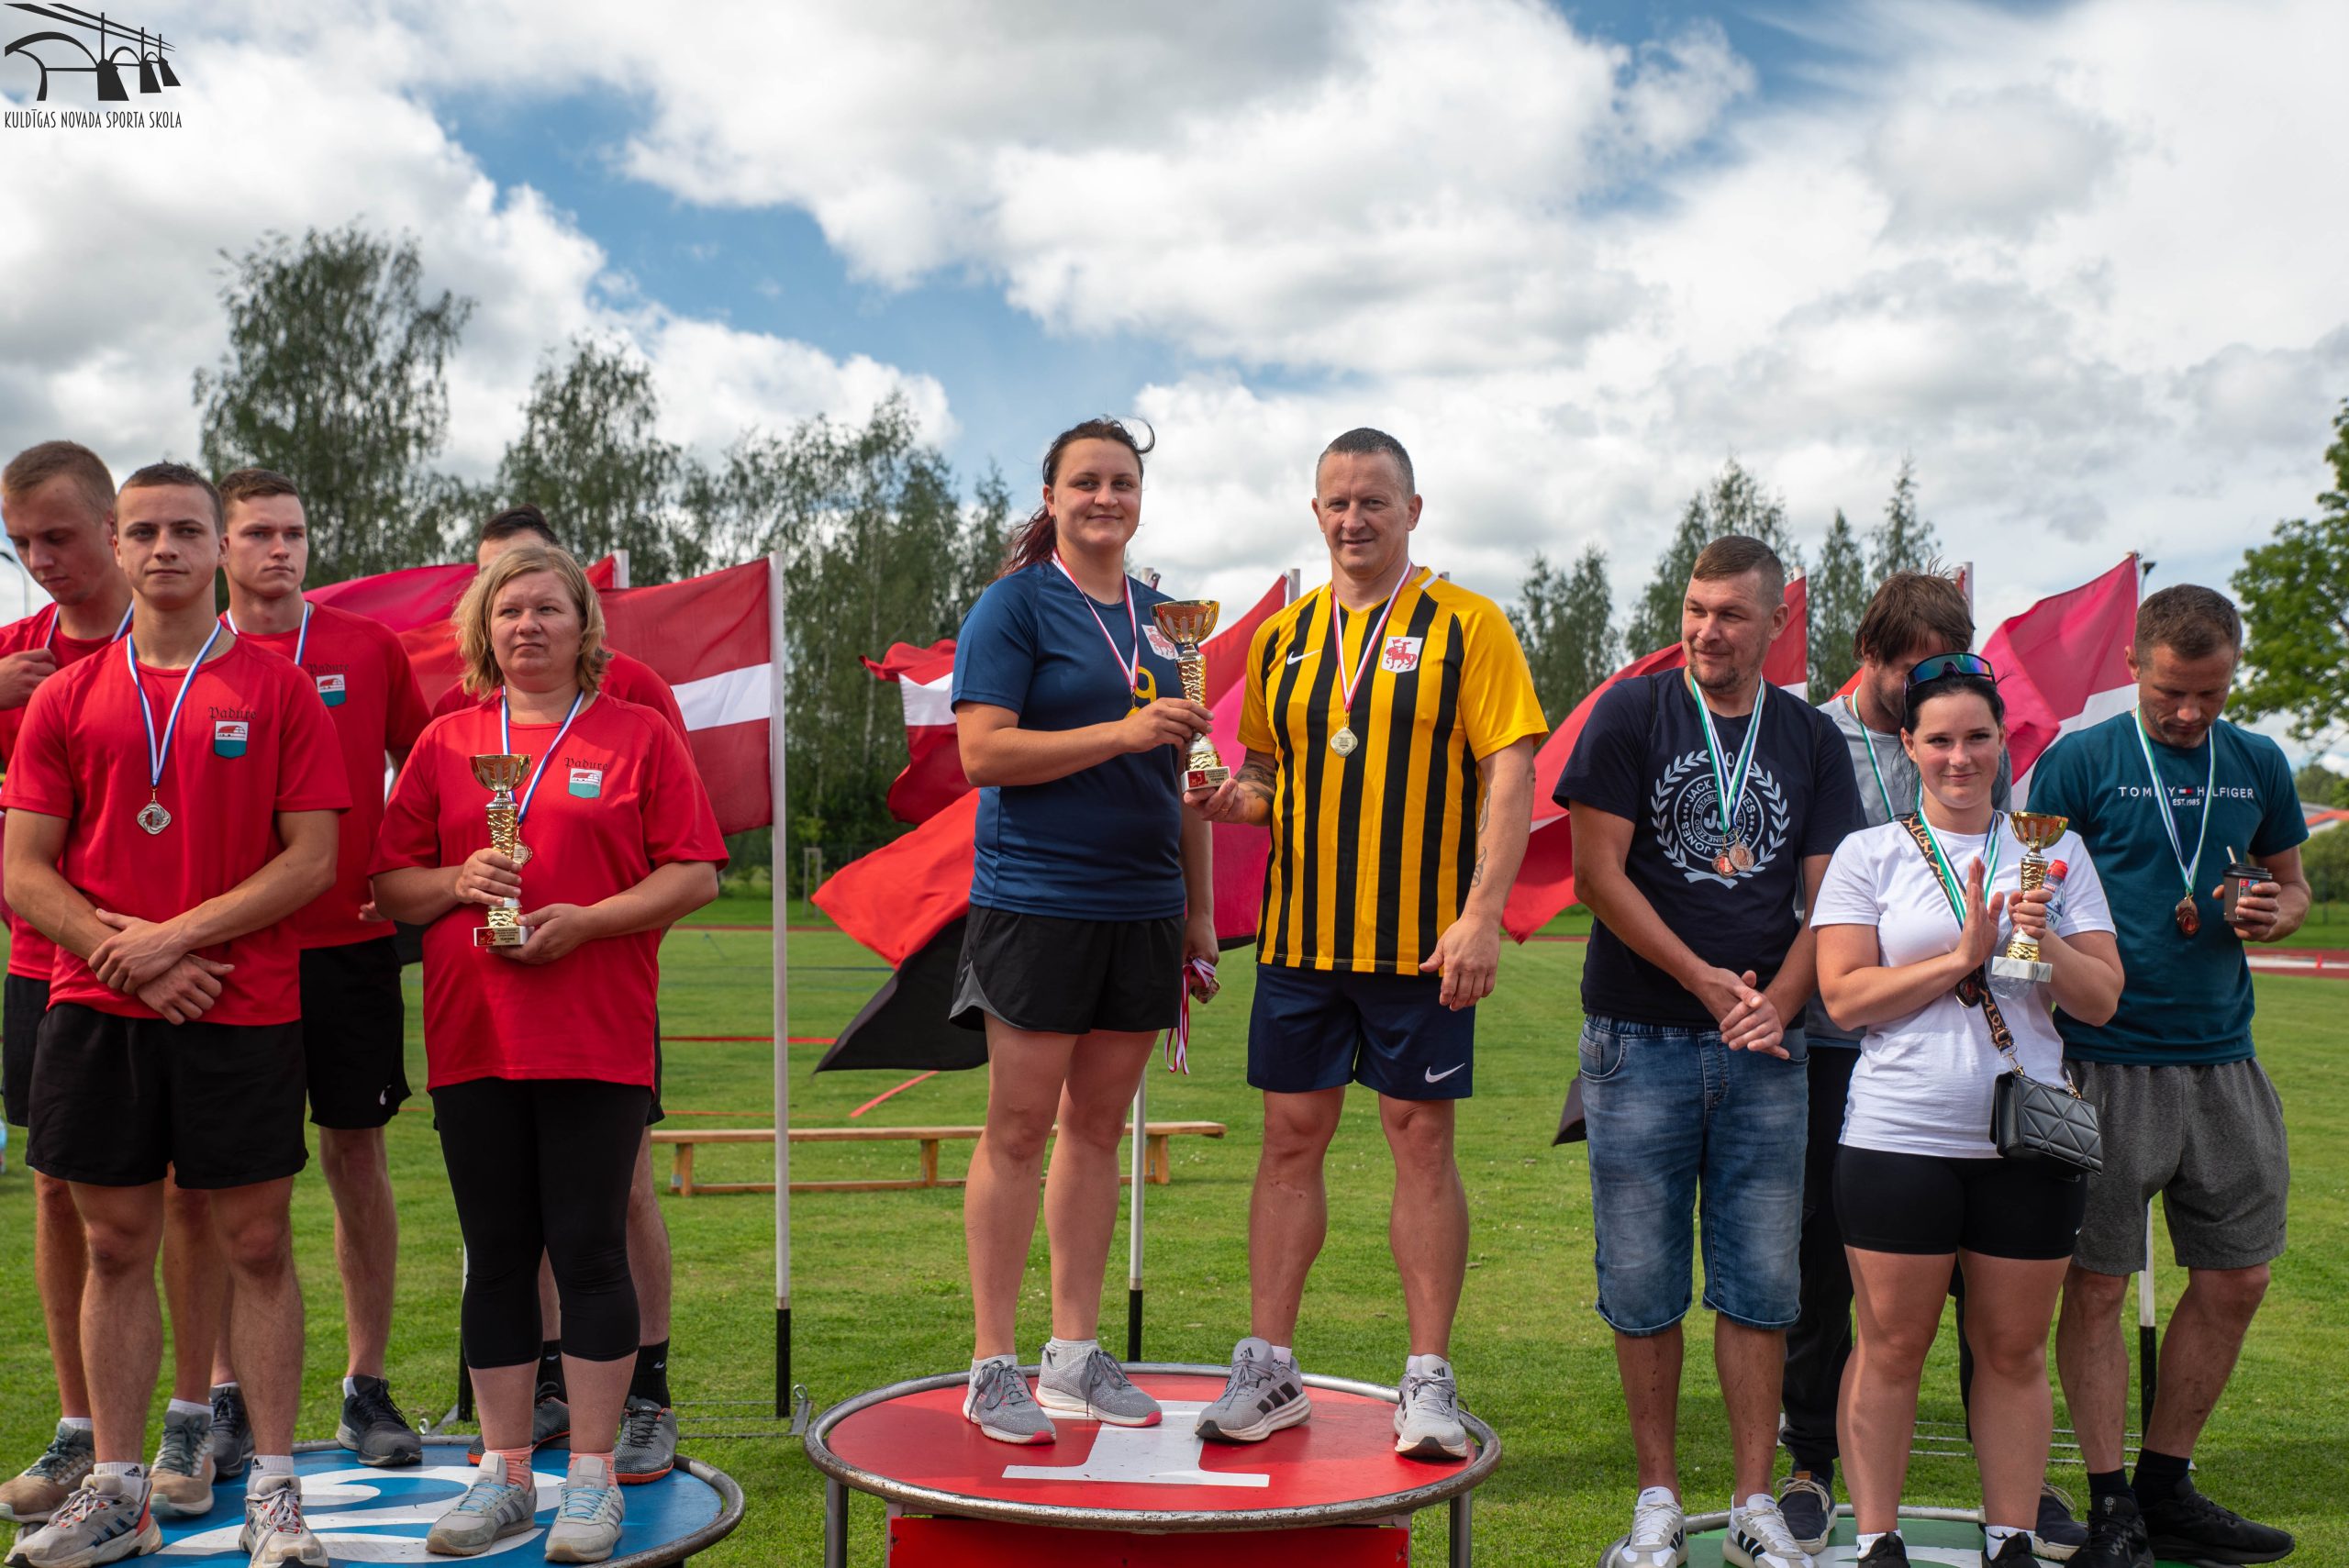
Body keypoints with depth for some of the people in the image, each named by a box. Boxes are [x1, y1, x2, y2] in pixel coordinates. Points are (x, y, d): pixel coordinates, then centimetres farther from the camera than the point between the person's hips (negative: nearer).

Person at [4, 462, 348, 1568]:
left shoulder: (279, 689, 2)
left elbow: (312, 859, -4)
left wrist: (175, 936, -13)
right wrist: (129, 959, -9)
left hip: (245, 1010, -2)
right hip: (92, 1010, 2)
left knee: (256, 1243, 3)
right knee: (115, 1245, 8)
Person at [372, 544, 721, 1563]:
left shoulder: (638, 735, 4)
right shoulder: (445, 742, 12)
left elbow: (695, 875, -1)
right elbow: (390, 886, 13)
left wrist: (586, 920, -13)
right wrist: (458, 881, -8)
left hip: (597, 1039, -3)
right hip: (472, 1038, 3)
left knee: (589, 1246, -2)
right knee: (496, 1254, 8)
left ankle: (592, 1479, 9)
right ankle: (503, 1476, 19)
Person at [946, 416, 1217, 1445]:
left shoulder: (1160, 616, 15)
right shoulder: (1016, 604, -3)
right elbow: (983, 752, -13)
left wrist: (1199, 906, 16)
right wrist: (1123, 733, -20)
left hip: (1142, 908, 6)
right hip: (1035, 902, -6)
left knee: (1098, 1127, 10)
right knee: (1020, 1129, -2)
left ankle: (1075, 1356, 19)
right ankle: (992, 1369, 7)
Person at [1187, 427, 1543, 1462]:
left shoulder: (1466, 627, -2)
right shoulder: (1282, 637, 12)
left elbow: (1509, 773, -8)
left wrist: (1481, 913, -17)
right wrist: (1241, 799, -3)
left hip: (1422, 941, -4)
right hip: (1299, 936, 4)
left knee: (1422, 1143, 2)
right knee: (1291, 1140, 7)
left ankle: (1429, 1380, 11)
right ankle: (1268, 1369, 15)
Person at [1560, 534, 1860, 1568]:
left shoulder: (1811, 740, 9)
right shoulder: (1632, 713, 0)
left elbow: (1828, 898, 7)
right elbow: (1599, 873, -6)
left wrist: (1778, 1001, -10)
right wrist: (1709, 982, -9)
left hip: (1764, 1052, 2)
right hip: (1640, 1043, -2)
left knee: (1761, 1284, 5)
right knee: (1643, 1283, 2)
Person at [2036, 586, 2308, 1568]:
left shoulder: (2258, 766, 10)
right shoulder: (2077, 763, -4)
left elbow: (2295, 885, 20)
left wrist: (2274, 914, -3)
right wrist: (2045, 1047, -16)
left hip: (2222, 1061, 5)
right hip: (2104, 1063, -5)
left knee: (2236, 1280, 9)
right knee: (2096, 1285, -1)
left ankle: (2166, 1488, 25)